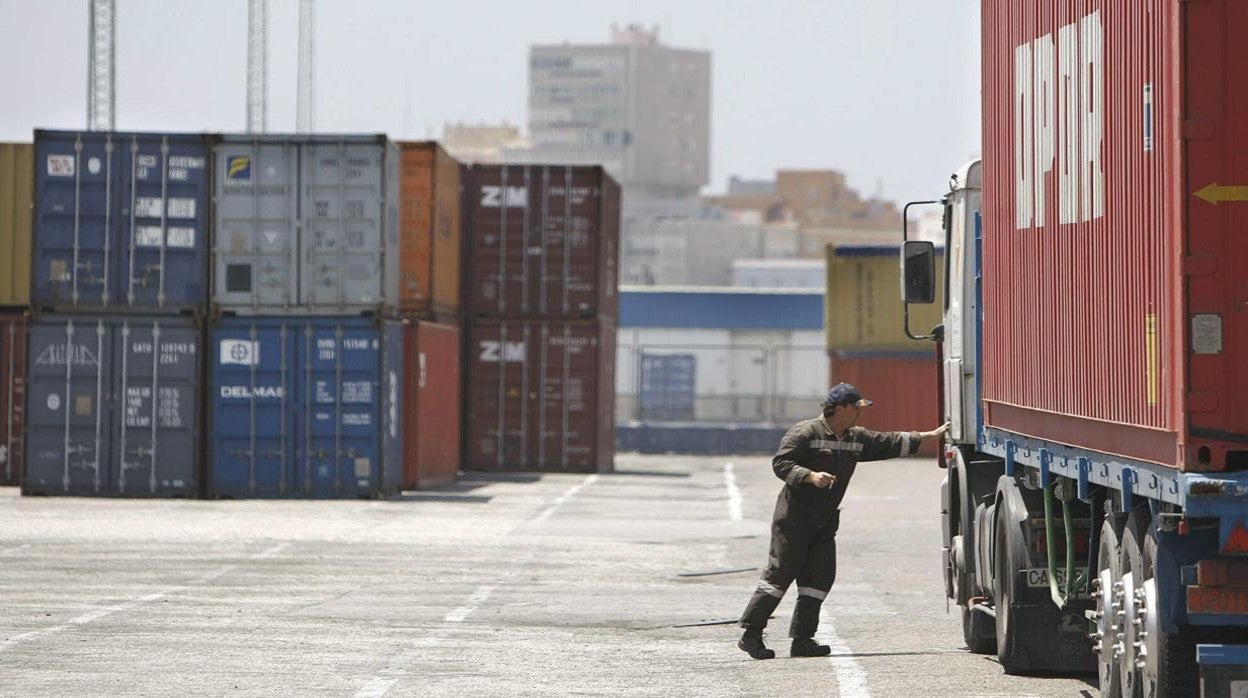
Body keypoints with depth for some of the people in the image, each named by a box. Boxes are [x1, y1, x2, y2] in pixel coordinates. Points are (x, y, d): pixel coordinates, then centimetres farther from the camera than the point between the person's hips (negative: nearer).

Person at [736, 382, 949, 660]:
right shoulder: (805, 433, -10)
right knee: (780, 574, -10)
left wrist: (931, 437, 16)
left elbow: (891, 443, 17)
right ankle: (751, 634, -7)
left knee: (820, 578, 2)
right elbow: (780, 463, -14)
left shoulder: (857, 439, 11)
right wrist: (810, 476, -27)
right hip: (794, 518, -8)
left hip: (825, 522, 8)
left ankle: (802, 639, 5)